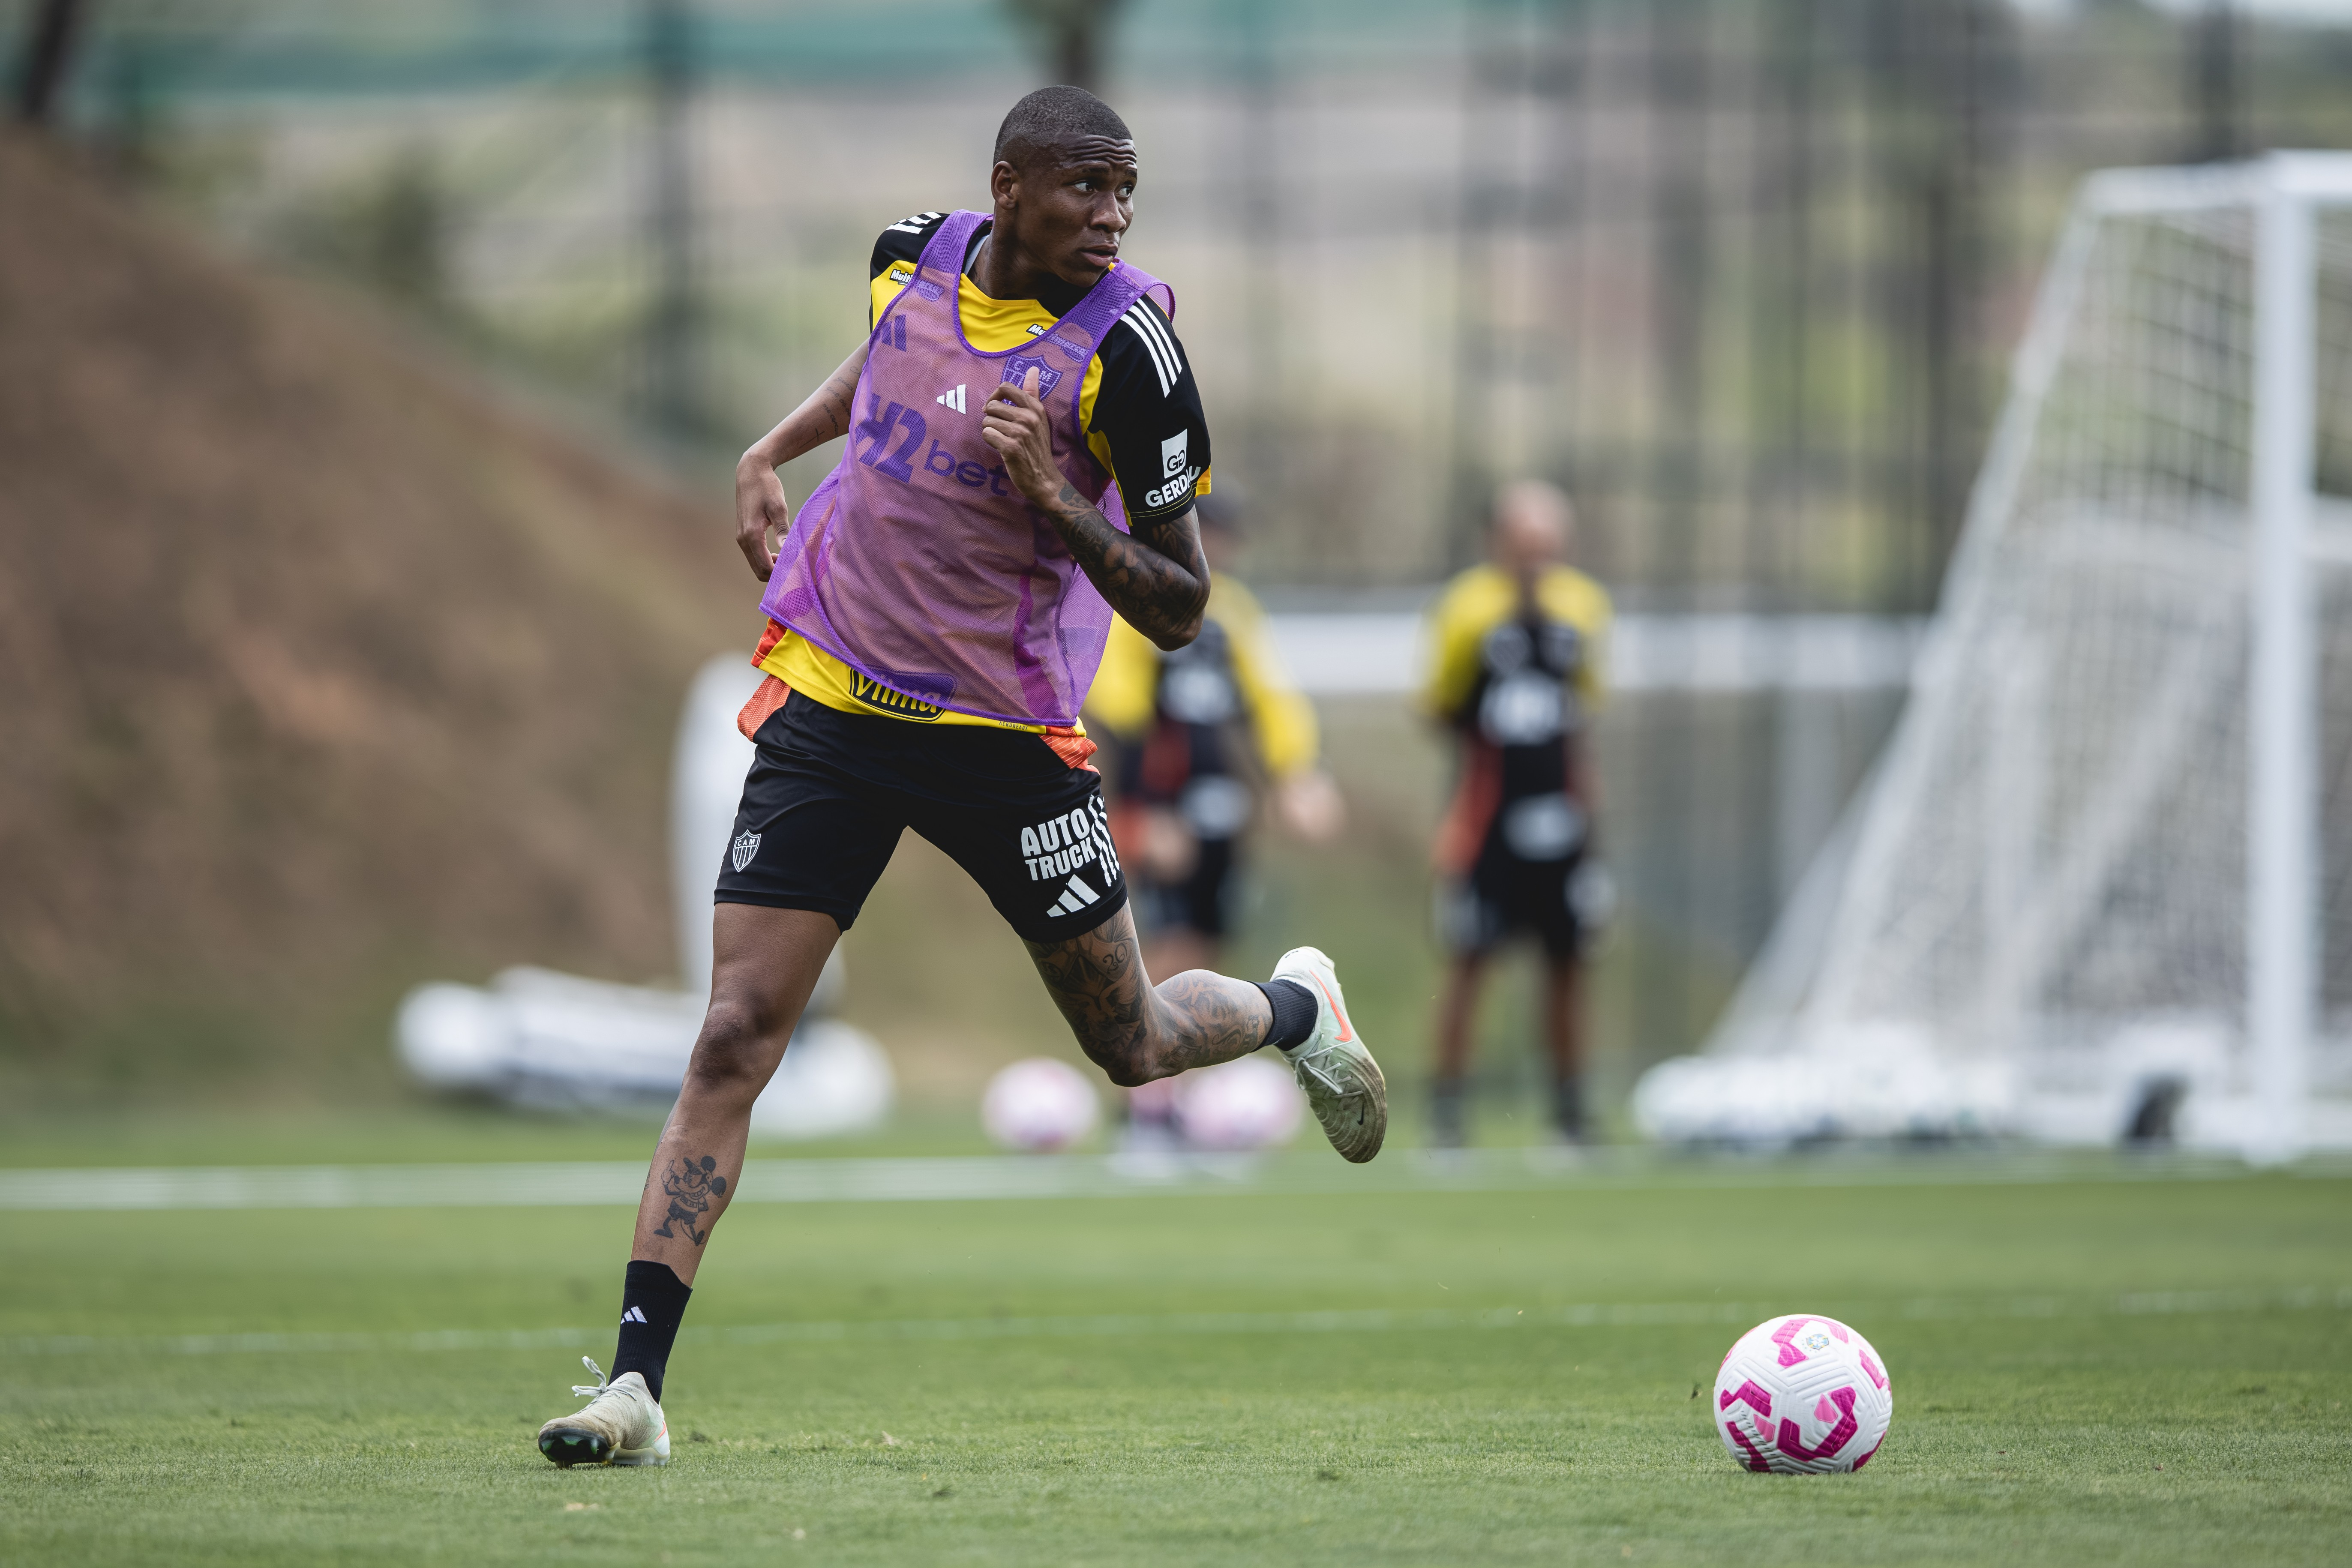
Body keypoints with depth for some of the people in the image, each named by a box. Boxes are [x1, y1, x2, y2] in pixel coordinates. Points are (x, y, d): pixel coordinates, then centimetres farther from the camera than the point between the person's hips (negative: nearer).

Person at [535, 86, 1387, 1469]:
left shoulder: (1128, 349, -16)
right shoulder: (918, 257, -2)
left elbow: (1179, 613, -13)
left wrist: (1058, 500, -27)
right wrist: (775, 451, 14)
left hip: (1005, 729, -2)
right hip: (829, 705, 2)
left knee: (1133, 1045, 11)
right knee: (734, 1040, -9)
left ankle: (1296, 1009, 47)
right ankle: (635, 1383, -10)